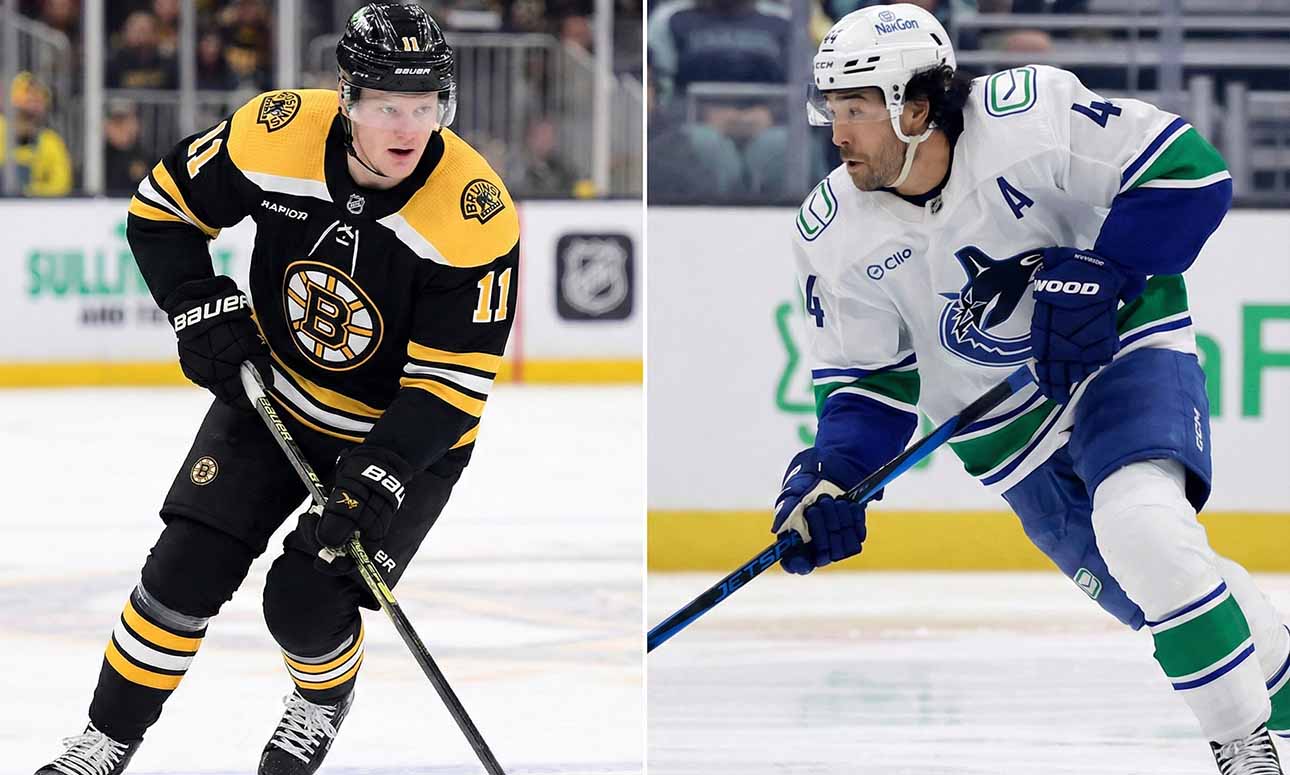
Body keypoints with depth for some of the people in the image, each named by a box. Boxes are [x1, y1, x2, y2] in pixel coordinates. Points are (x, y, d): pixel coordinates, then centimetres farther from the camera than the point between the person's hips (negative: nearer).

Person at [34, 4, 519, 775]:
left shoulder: (475, 214, -30)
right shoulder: (279, 134, -22)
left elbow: (453, 382, -24)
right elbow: (163, 206, -5)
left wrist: (381, 475, -33)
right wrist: (202, 311, -16)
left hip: (406, 430, -3)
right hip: (272, 392, 3)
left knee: (304, 601, -11)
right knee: (188, 566, -4)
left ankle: (327, 695, 24)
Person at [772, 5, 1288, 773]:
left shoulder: (1027, 116, -23)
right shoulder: (835, 236, -9)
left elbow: (1191, 172, -20)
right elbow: (870, 381, 0)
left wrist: (1093, 276, -26)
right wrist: (830, 475, -18)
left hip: (1123, 345, -5)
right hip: (1009, 430, 5)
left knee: (1143, 529, -28)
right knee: (1154, 587, 2)